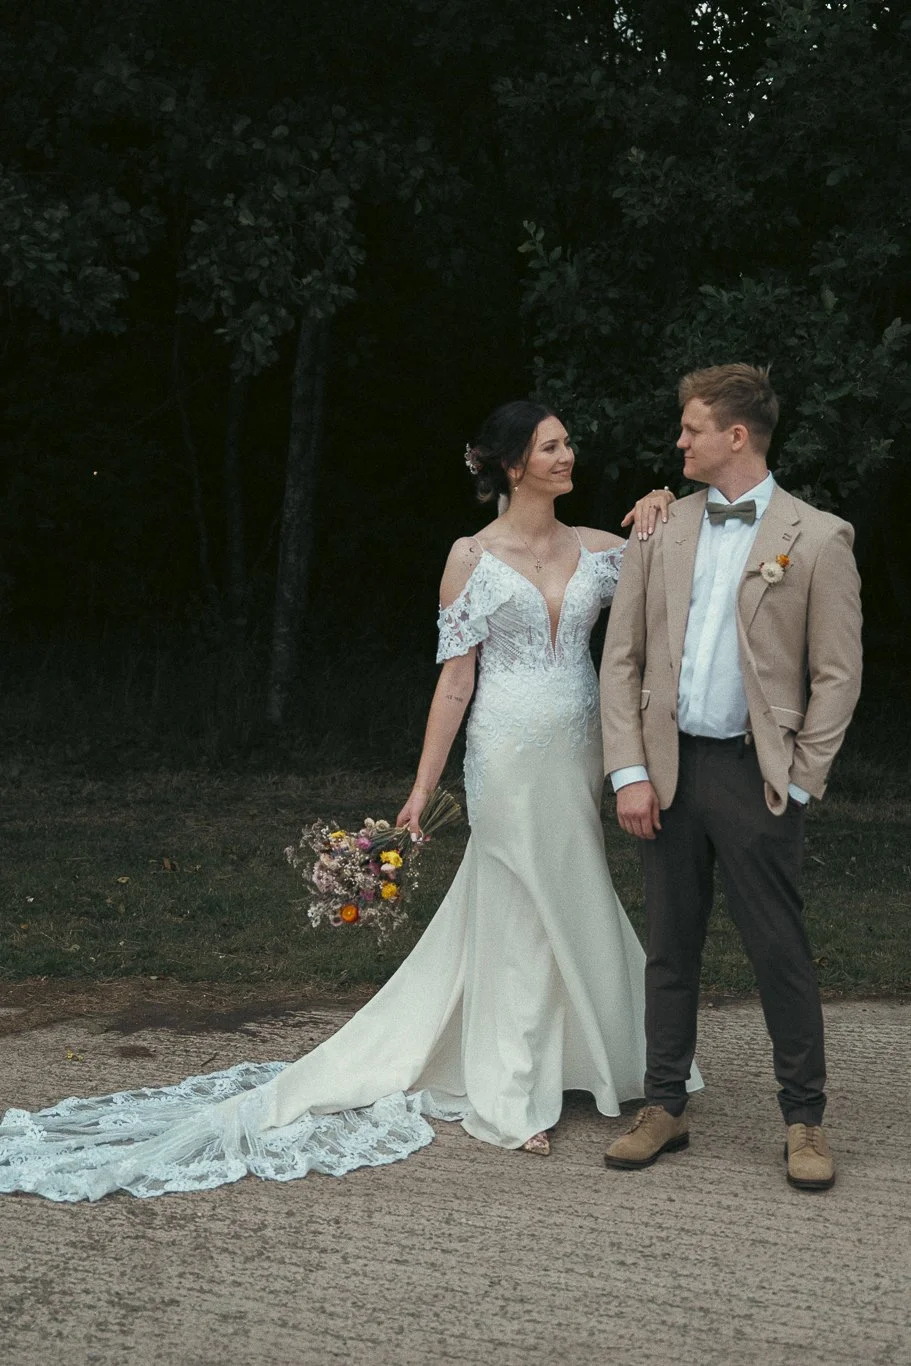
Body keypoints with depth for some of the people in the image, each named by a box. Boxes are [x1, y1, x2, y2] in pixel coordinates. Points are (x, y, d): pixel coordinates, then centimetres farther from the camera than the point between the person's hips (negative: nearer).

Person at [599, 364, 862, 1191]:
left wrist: (797, 785, -7)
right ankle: (664, 1109, 21)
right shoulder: (660, 532, 9)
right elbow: (622, 658, 7)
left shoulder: (817, 540, -3)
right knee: (671, 950, 10)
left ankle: (805, 1120, 14)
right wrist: (629, 772, -1)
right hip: (669, 768, 4)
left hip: (756, 773, -4)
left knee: (781, 952, 1)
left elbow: (837, 675, -3)